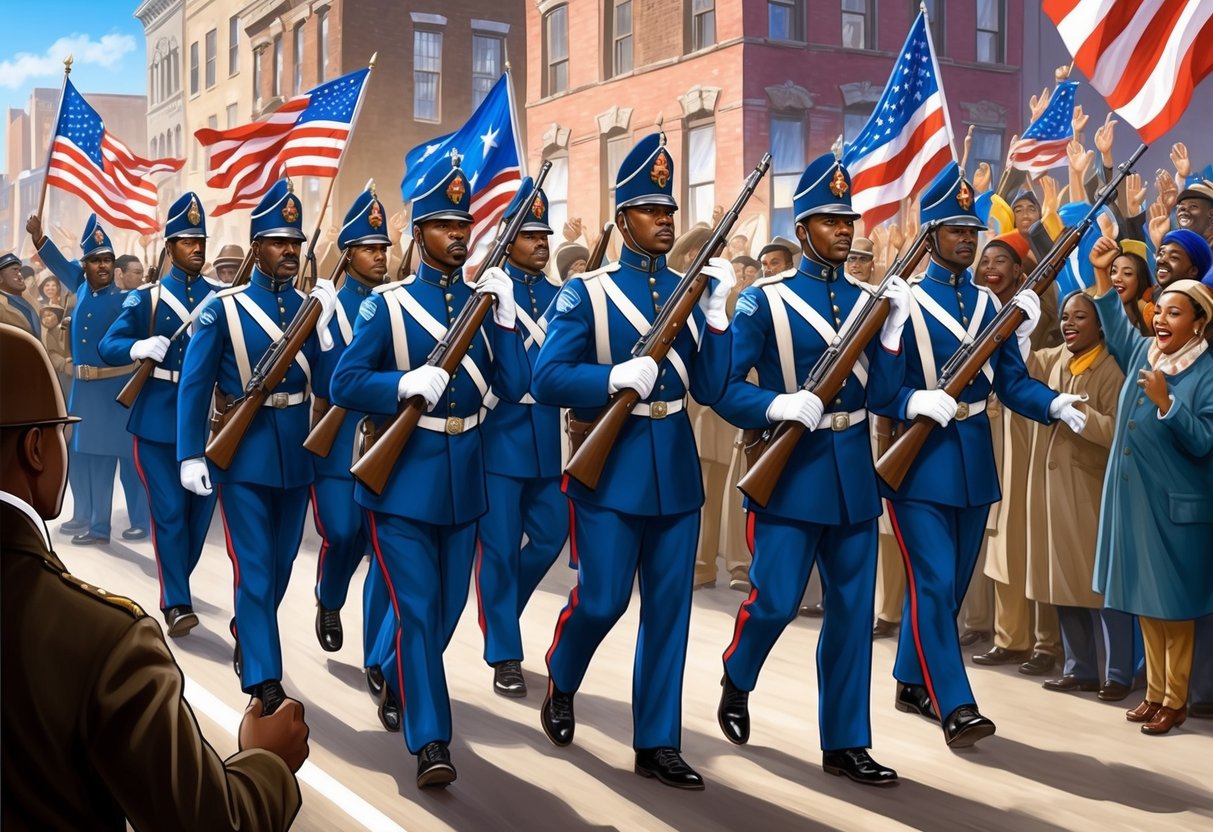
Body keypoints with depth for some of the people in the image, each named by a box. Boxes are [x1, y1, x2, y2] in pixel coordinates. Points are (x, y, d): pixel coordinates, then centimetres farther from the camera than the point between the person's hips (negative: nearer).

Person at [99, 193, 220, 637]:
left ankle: (176, 584, 30)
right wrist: (139, 347, -25)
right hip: (158, 418, -2)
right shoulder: (145, 298, 3)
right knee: (169, 511, -4)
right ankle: (176, 602, 2)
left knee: (200, 507, 9)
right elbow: (107, 347, -3)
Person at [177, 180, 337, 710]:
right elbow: (193, 384, -8)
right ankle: (264, 680, 2)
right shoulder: (224, 308, -5)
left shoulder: (313, 305, 6)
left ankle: (247, 636, 42)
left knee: (282, 562, 16)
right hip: (243, 450, -4)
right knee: (254, 568, -4)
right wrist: (190, 455, -14)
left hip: (296, 451, 5)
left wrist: (326, 320, -13)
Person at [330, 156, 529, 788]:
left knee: (447, 605, 15)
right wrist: (405, 384, -24)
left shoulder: (487, 300, 6)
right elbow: (343, 385, -7)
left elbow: (513, 389, -3)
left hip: (464, 473, 4)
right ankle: (430, 741, -3)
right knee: (417, 607, -8)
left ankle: (391, 678, 42)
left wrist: (503, 315, -12)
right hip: (404, 470, -4)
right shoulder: (387, 304, -3)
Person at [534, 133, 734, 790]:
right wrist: (614, 377, -26)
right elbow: (546, 380, -11)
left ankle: (657, 743, 16)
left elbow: (710, 389, 1)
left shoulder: (691, 290, 9)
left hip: (676, 466, 4)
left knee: (669, 606, 6)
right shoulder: (586, 293, -3)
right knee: (602, 599, -2)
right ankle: (560, 685, 29)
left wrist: (715, 312, -10)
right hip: (610, 464, -4)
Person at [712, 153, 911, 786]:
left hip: (853, 468, 5)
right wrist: (778, 406, -24)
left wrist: (894, 327, -10)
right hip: (789, 465, -4)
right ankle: (736, 680, 27)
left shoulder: (868, 298, 8)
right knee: (776, 599, -5)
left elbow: (881, 394, 2)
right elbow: (723, 386, -7)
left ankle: (845, 743, 17)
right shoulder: (765, 299, -4)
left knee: (853, 608, 7)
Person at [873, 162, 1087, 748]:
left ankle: (911, 683, 30)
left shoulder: (992, 303, 11)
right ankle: (955, 707, -5)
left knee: (951, 583, 13)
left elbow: (1012, 383, 7)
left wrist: (1055, 404, -11)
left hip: (974, 459, 6)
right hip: (918, 458, -6)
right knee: (933, 583, -9)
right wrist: (913, 402, -27)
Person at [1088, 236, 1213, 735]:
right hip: (1131, 496, 6)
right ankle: (1154, 692, 25)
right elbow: (1114, 324, 24)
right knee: (1143, 598, 13)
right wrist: (1101, 273, 15)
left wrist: (1165, 401, -27)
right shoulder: (1142, 352, 5)